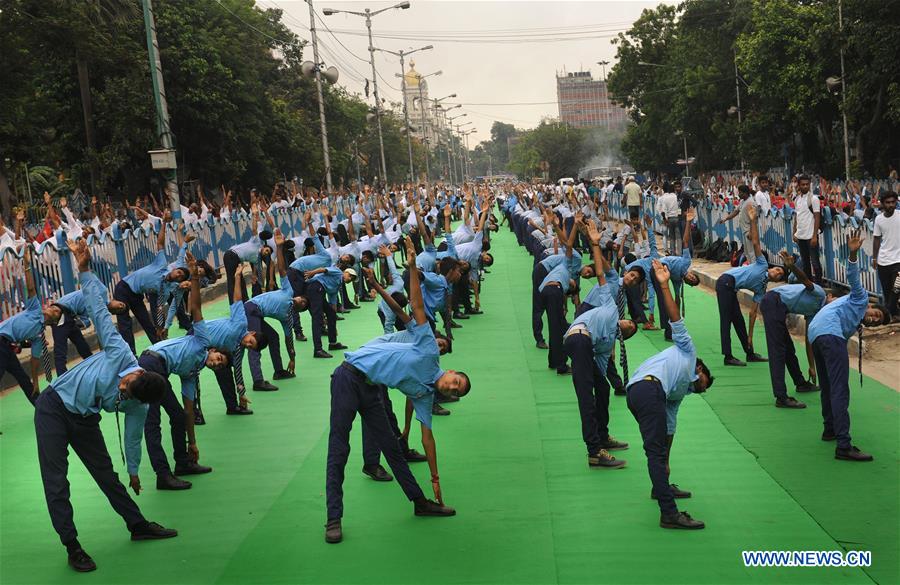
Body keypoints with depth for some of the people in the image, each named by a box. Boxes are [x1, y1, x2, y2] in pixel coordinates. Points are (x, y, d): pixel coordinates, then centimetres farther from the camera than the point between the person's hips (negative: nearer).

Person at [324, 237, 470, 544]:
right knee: (338, 449, -7)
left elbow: (427, 437, 11)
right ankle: (334, 519, -6)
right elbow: (417, 305, -11)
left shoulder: (425, 394, 7)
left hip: (370, 390, 7)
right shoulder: (430, 349, -7)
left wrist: (435, 478, 10)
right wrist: (413, 267, -21)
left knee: (391, 446, 7)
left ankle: (421, 502, 18)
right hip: (350, 377, -7)